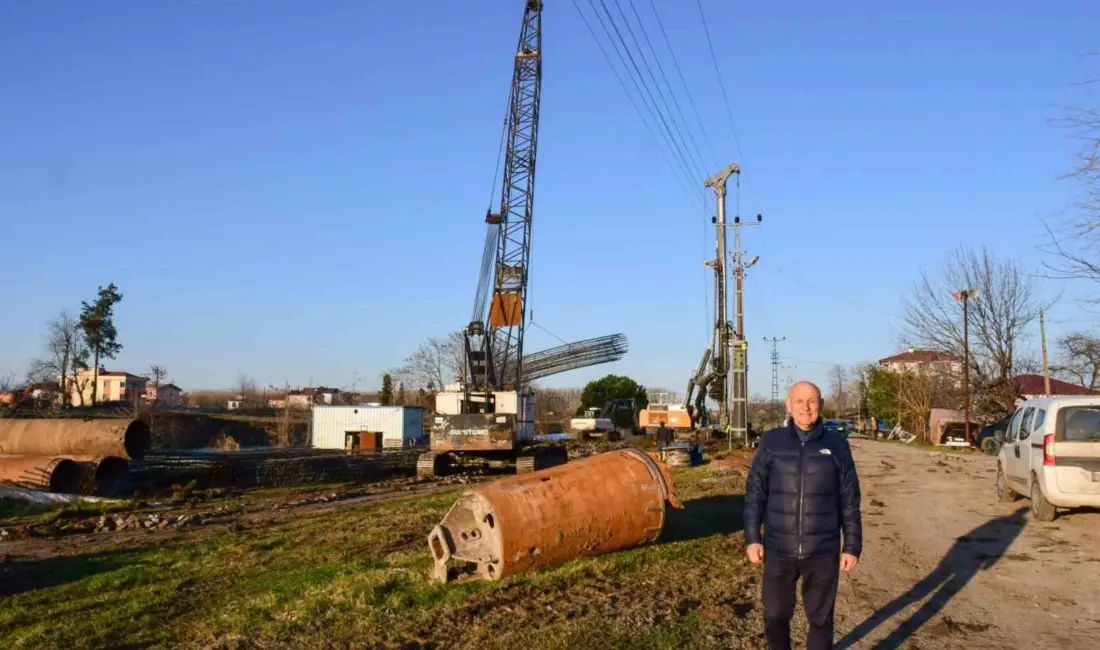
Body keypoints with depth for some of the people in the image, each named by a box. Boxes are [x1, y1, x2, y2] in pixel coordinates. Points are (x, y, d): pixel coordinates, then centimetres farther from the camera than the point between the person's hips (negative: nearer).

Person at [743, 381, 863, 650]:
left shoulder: (837, 445, -3)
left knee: (820, 618, 12)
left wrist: (852, 546, 1)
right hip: (778, 549, 1)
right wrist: (752, 537, -5)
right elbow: (755, 492, 0)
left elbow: (850, 500, 2)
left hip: (822, 551, 0)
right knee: (775, 615, 12)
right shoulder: (771, 442, -3)